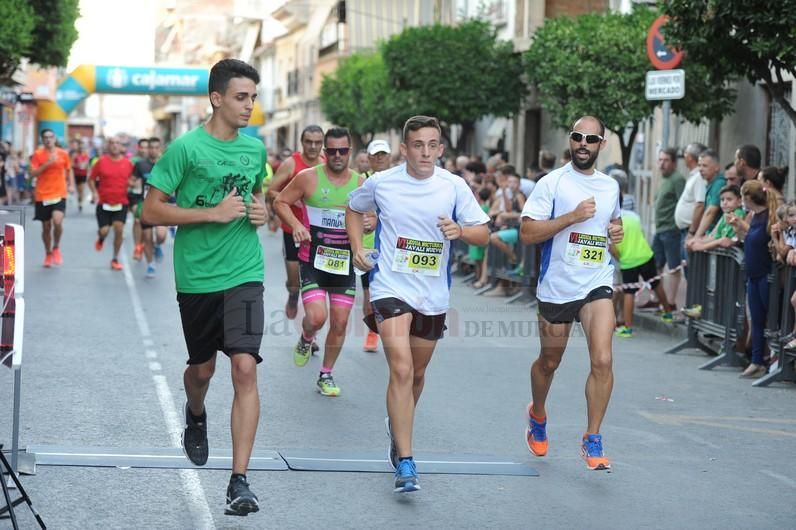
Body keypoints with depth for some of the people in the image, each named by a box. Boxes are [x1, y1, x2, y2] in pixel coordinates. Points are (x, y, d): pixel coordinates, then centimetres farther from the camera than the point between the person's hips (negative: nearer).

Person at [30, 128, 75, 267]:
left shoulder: (63, 154, 3)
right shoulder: (37, 154, -2)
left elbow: (69, 170, 17)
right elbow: (32, 173, -9)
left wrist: (71, 185, 3)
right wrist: (46, 164, -20)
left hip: (59, 195, 0)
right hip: (42, 196, 0)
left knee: (57, 222, -21)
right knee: (46, 227, 7)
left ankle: (56, 248, 5)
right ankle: (48, 254, 27)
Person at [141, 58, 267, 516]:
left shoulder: (255, 148, 6)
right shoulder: (186, 148, -9)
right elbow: (151, 211, -10)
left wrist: (260, 210, 2)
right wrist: (212, 213, -18)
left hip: (244, 274, 2)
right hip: (197, 276, -2)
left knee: (245, 367, -14)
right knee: (202, 368, 14)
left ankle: (240, 482, -12)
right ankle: (196, 416, 53)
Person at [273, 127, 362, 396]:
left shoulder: (360, 183, 4)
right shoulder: (308, 178, -6)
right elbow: (280, 202, 1)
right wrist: (296, 224, -16)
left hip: (345, 262, 3)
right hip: (313, 260, -3)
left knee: (340, 323, 4)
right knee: (316, 317, -18)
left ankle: (326, 375, 22)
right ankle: (306, 340, 19)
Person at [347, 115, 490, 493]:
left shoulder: (454, 186, -5)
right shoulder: (381, 183, -4)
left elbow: (483, 234, -3)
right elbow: (354, 209, 16)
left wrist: (461, 231, -24)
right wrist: (357, 249, 3)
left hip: (433, 294, 3)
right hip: (391, 288, -3)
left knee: (417, 373, 17)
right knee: (401, 370, -17)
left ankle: (397, 423, 48)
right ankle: (405, 465, -18)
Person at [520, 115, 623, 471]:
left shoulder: (610, 186, 9)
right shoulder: (552, 183, -7)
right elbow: (527, 233, -14)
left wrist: (617, 231, 5)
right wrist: (572, 216, -21)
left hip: (597, 284, 2)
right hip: (557, 286, -2)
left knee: (602, 361, -15)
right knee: (549, 362, 15)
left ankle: (592, 441, -6)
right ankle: (537, 415, 45)